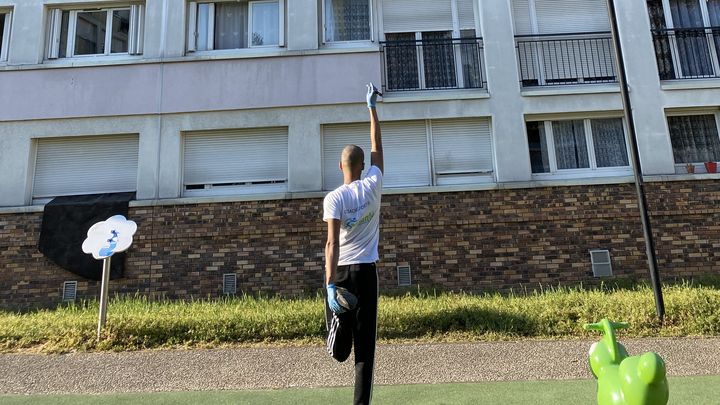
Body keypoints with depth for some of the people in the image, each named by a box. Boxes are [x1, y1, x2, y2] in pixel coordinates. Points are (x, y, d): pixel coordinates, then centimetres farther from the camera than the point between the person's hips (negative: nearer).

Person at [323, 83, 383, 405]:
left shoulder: (333, 198, -6)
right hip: (366, 271, 3)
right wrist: (372, 107, 25)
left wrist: (330, 285, -20)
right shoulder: (373, 185, 2)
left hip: (341, 271, -3)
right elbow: (377, 146, 16)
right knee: (365, 343, 4)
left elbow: (332, 244, -16)